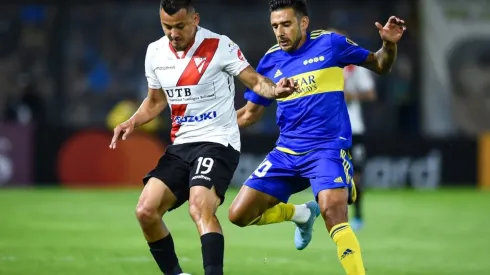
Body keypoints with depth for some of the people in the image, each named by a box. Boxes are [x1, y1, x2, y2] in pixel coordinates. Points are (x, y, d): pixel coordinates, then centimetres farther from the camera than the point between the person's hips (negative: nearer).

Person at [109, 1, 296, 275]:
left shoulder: (219, 46, -11)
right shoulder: (155, 52, 6)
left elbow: (255, 81, -9)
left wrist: (275, 89, -31)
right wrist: (133, 121, 4)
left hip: (218, 142, -6)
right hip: (180, 146, 6)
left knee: (200, 208, -28)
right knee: (146, 211, -4)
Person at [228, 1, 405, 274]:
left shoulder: (330, 43, -3)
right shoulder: (270, 61, 6)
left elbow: (380, 65, 7)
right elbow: (250, 113, 16)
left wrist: (389, 44, -14)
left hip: (328, 148, -5)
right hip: (286, 152, 5)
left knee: (333, 212, -30)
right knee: (240, 214, -1)